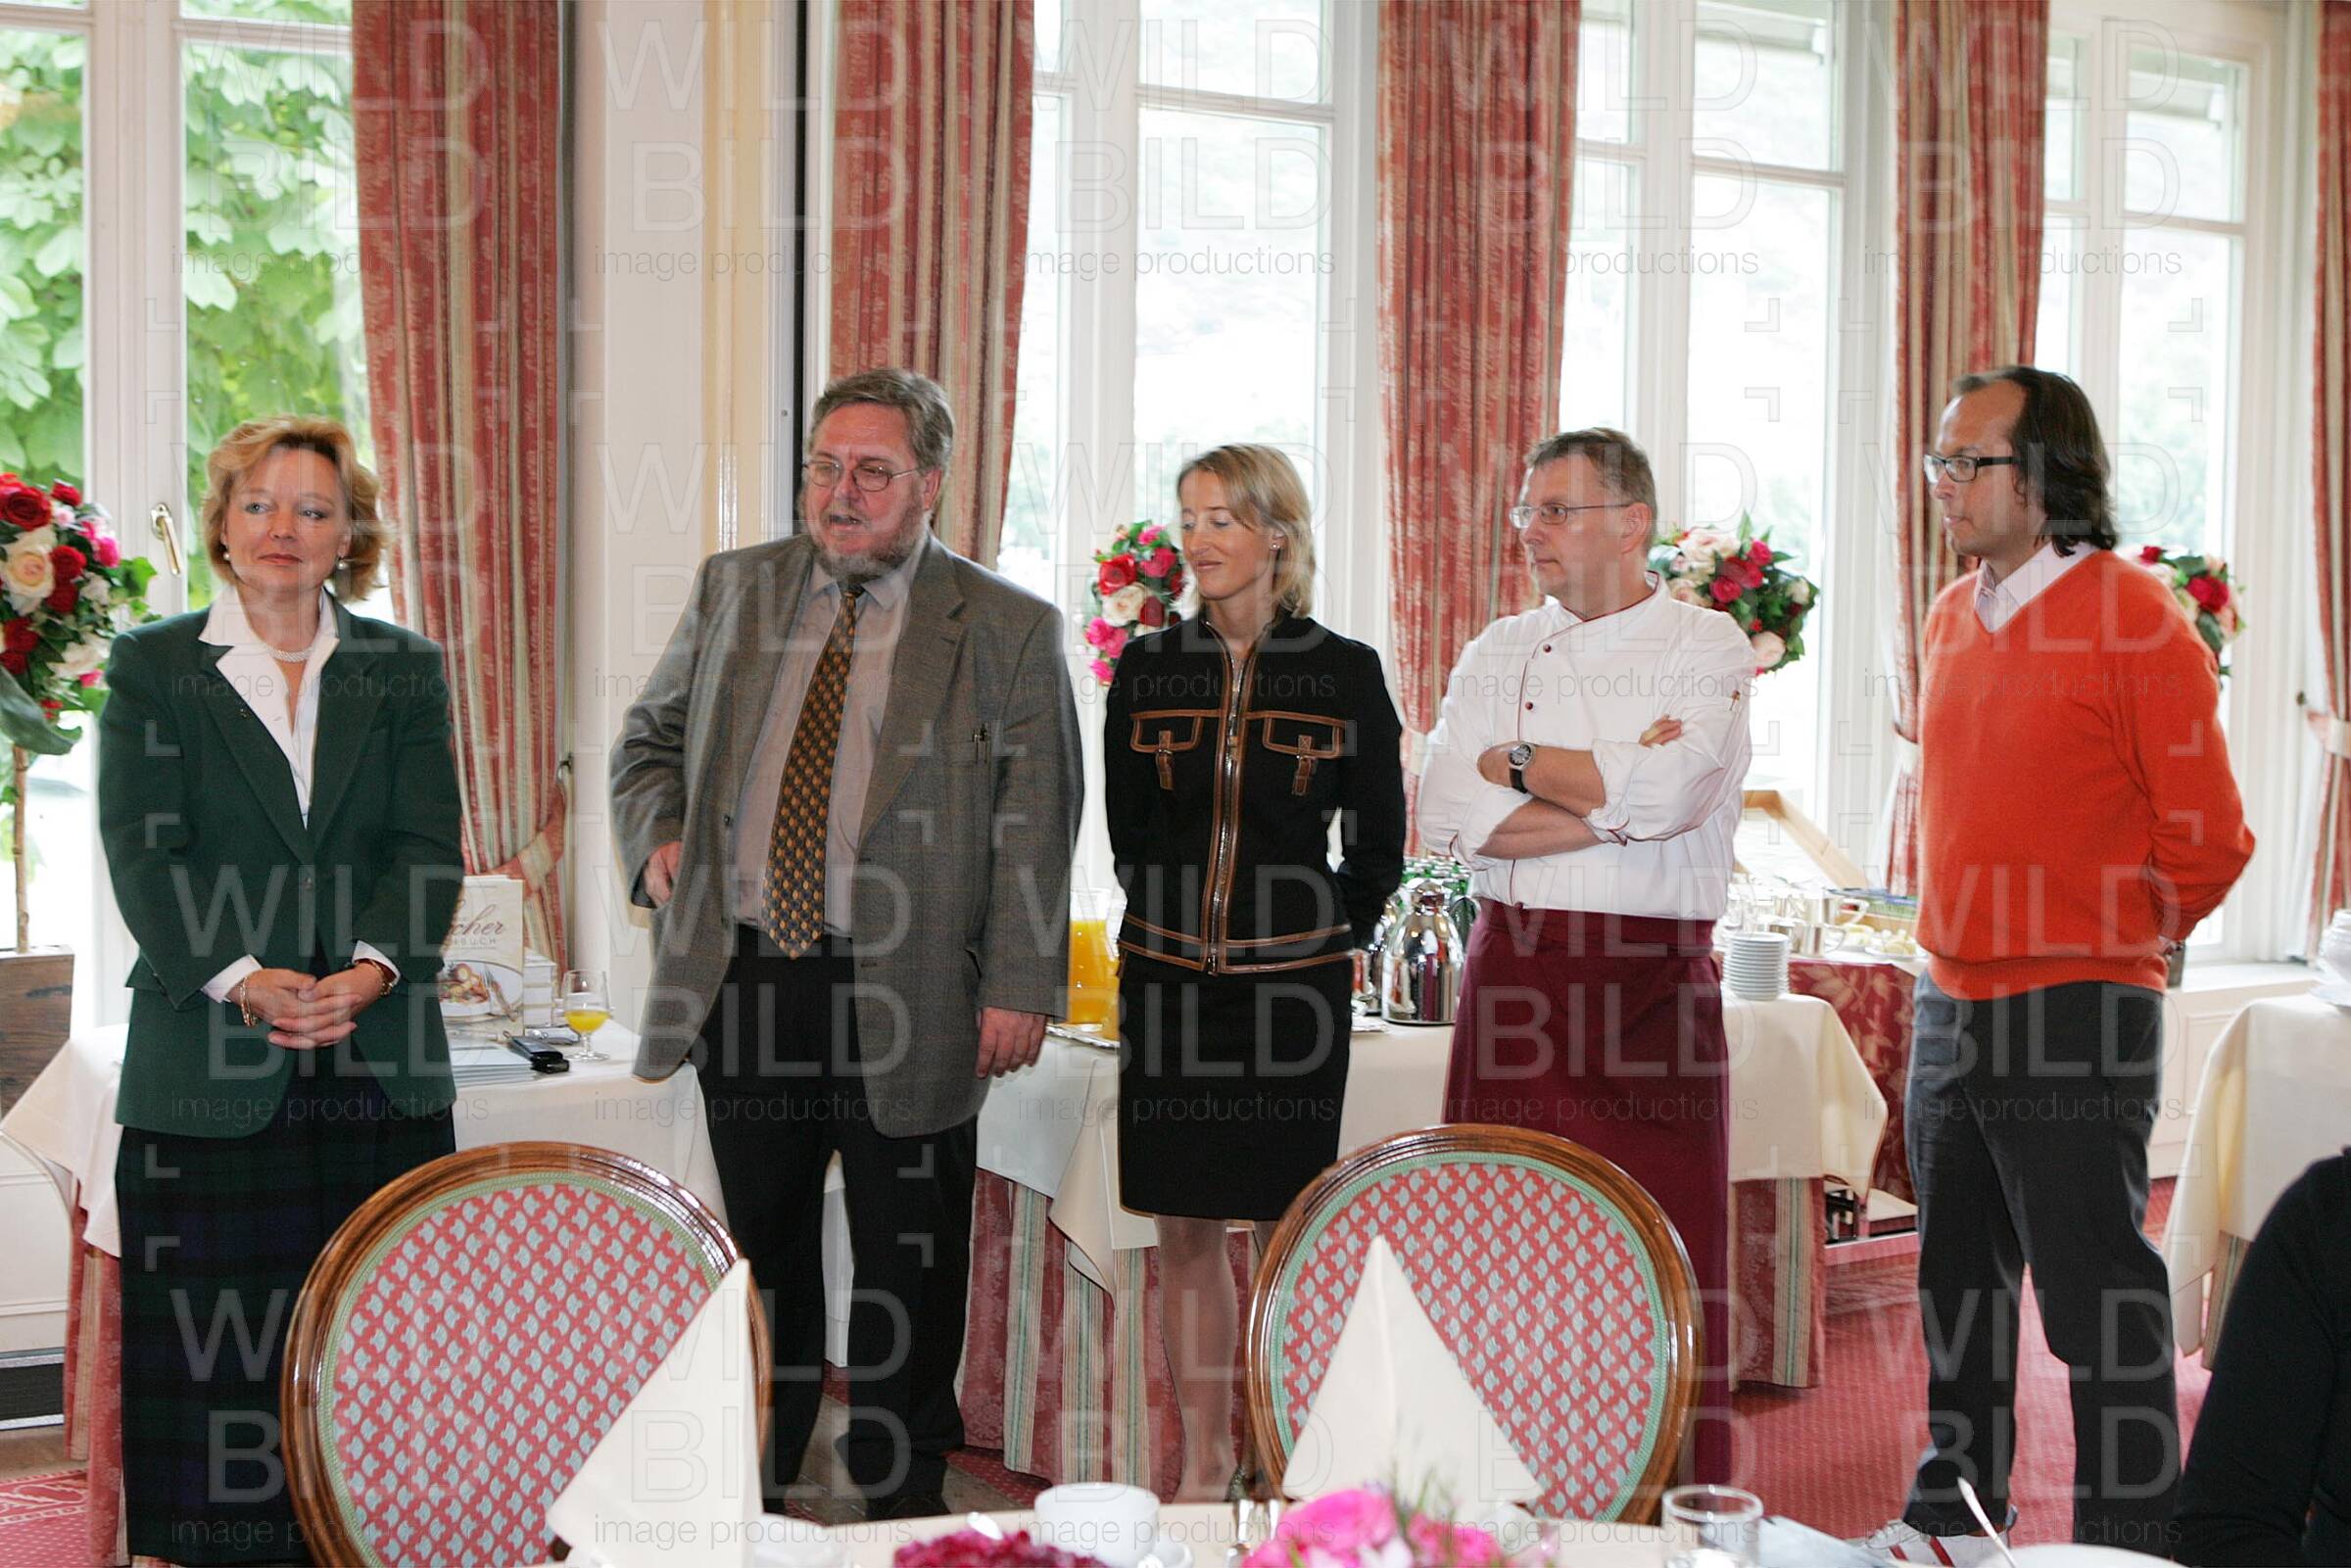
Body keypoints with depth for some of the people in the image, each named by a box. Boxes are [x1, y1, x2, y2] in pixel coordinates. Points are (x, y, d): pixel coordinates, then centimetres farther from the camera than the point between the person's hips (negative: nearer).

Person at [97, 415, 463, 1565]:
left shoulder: (404, 671, 12)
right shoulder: (152, 668, 7)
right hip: (210, 1071, -1)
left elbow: (427, 845, 1)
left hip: (381, 1070, 2)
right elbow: (144, 853, -4)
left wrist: (371, 968, -17)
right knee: (220, 1360, 2)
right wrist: (246, 981, -19)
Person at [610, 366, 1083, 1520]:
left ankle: (899, 1504, 24)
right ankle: (749, 1496, 31)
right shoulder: (732, 591, 10)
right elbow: (647, 741, 20)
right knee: (760, 1254, 14)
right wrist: (658, 840, 0)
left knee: (909, 1272, 7)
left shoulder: (1008, 631, -1)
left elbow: (1035, 825, -4)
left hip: (903, 996, -3)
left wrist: (1017, 988, -11)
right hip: (740, 981, 3)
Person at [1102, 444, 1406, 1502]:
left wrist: (1332, 937, 6)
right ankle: (1204, 1458, 16)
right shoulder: (1146, 667, 4)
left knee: (1286, 1225, 4)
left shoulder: (1345, 672, -1)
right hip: (1167, 974, 2)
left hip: (1294, 979, -2)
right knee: (1184, 1228, 6)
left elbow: (1380, 841, 7)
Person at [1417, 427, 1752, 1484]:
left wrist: (1517, 764, -4)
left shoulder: (1707, 648, 3)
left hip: (1656, 986, -2)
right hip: (1515, 979, 3)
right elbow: (1446, 814, -3)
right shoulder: (1500, 653, 12)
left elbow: (1666, 791, -16)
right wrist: (1610, 797, -9)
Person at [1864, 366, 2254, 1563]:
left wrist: (2107, 946, 1)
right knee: (1958, 1282, 17)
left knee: (2098, 1296, -1)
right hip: (1950, 1006, 8)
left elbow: (2206, 843, -9)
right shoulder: (1952, 620, 11)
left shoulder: (2134, 620, -12)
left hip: (2074, 1016, -7)